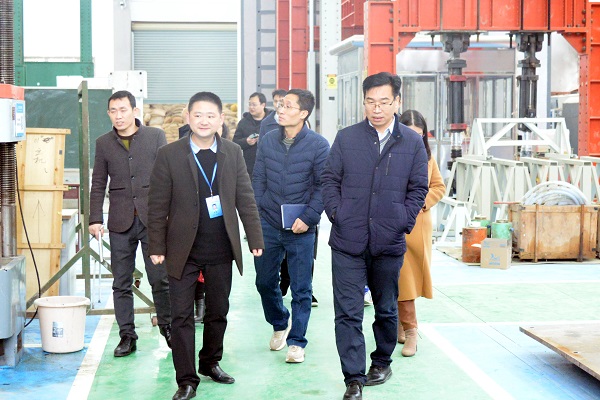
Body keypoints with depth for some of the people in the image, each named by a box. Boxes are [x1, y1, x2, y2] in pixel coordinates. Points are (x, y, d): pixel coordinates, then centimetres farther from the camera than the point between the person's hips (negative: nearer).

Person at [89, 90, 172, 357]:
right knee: (121, 283, 5)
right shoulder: (103, 143, 9)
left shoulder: (156, 136, 4)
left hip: (152, 219, -2)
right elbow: (98, 185, 11)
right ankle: (127, 336, 15)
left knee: (160, 278, 0)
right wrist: (95, 219, 3)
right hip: (120, 223, 2)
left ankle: (167, 326, 19)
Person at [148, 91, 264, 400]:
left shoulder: (233, 153, 4)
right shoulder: (169, 155, -4)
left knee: (218, 312, 14)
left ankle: (211, 363, 33)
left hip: (221, 249, 3)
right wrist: (157, 246, -4)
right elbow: (158, 206, -2)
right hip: (183, 250, -2)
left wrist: (255, 239, 3)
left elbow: (245, 199, 6)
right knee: (182, 316, 0)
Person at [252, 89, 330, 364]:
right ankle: (280, 325, 37)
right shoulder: (267, 141, 4)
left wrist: (308, 218, -13)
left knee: (301, 289, 4)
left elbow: (323, 186, -5)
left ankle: (296, 341, 17)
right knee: (265, 281, 11)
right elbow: (258, 180, 8)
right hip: (268, 225, 3)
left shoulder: (318, 145, -6)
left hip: (300, 228, -3)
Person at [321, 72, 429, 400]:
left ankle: (382, 361, 38)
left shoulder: (412, 143, 4)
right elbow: (329, 179, 7)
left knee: (386, 309, 17)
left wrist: (404, 221, -2)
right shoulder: (346, 138, 2)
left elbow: (418, 188, 7)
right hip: (348, 242, -1)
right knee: (348, 313, -4)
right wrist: (337, 214, -5)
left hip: (390, 242, 1)